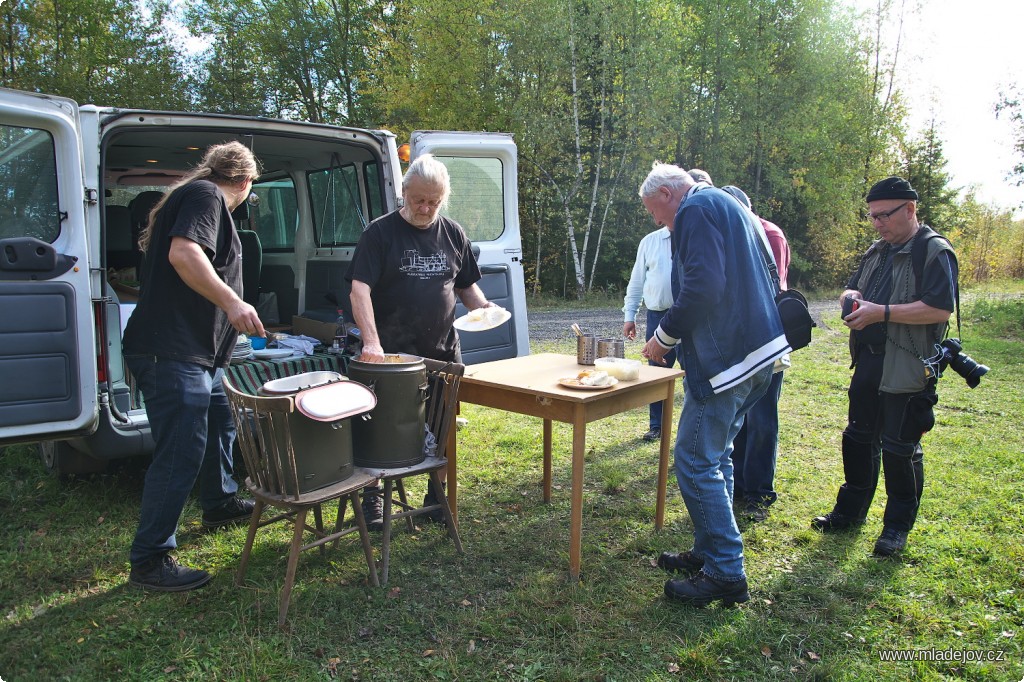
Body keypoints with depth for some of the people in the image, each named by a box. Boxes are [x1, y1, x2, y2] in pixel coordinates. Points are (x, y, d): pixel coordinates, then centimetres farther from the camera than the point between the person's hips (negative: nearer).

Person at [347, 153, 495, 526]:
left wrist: (482, 306, -4)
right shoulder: (380, 232, -6)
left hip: (443, 352, 4)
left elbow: (466, 285, 18)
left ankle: (437, 497, 29)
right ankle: (371, 500, 21)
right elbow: (360, 289, -15)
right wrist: (371, 342, -28)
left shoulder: (453, 234, 8)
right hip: (391, 354, -4)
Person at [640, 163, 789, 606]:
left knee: (696, 463, -5)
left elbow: (702, 287, -23)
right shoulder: (726, 205, 22)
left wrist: (665, 336, -12)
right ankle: (709, 552, 28)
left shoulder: (696, 210, -9)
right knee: (716, 457, 18)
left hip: (725, 356, -11)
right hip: (755, 350, 11)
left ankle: (726, 574, 2)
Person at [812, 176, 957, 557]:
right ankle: (851, 511, 30)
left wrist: (882, 312, -24)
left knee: (900, 449, 2)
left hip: (908, 369, -8)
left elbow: (940, 310, -22)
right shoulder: (877, 251, 13)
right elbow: (853, 288, 20)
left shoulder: (935, 252, -12)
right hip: (868, 362, 8)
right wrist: (852, 297, -4)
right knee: (859, 439, 16)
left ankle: (898, 526, 18)